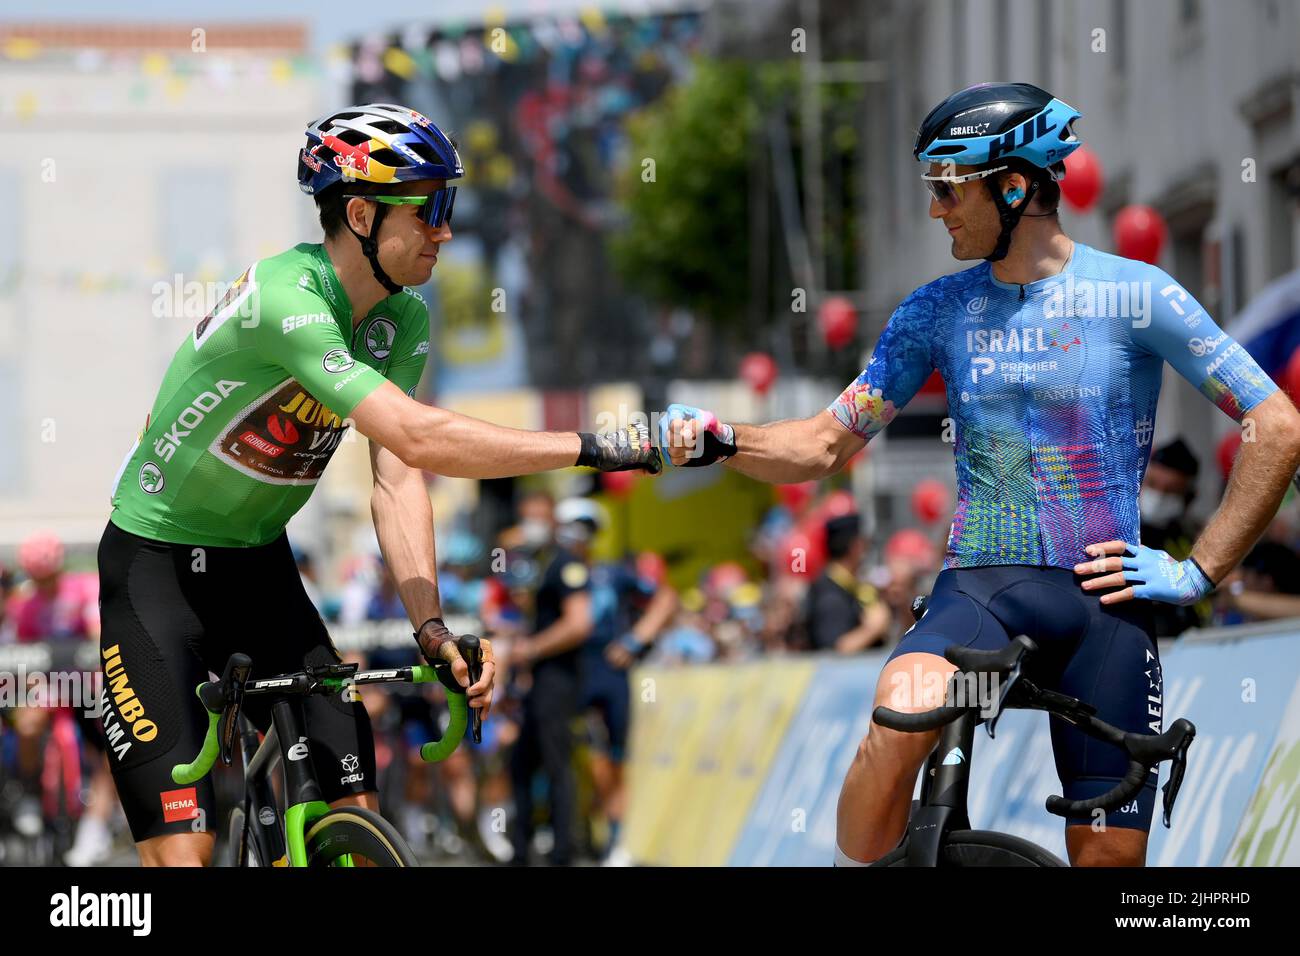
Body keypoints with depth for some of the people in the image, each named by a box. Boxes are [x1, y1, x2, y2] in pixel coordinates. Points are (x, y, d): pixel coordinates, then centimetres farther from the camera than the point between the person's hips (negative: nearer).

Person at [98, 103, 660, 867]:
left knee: (353, 808, -5)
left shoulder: (403, 320, -4)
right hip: (158, 566, -7)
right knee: (182, 844, -15)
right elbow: (417, 438, -36)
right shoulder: (285, 300, -29)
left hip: (259, 564, 7)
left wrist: (432, 628, -23)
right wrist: (597, 448, -36)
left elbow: (396, 482, -9)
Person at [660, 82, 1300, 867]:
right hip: (979, 588, 1)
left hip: (1102, 599, -1)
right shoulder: (940, 310, 8)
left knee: (1110, 855, -3)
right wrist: (720, 442, -7)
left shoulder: (1135, 295, -3)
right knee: (900, 719, -33)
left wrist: (1198, 573, -7)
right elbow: (829, 444, 12)